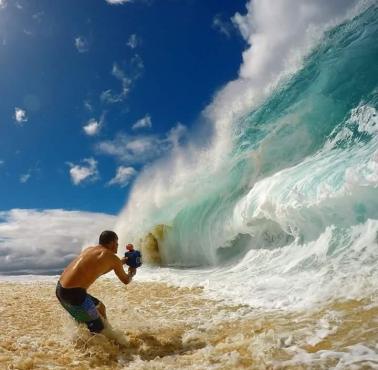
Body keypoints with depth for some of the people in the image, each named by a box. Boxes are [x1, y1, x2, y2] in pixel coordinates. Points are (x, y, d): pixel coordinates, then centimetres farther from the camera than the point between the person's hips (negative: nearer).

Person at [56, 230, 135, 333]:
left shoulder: (89, 249, 16)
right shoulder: (112, 258, -4)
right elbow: (126, 280, 10)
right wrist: (131, 273, 32)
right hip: (74, 293, -9)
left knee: (100, 307, 26)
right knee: (98, 328, 4)